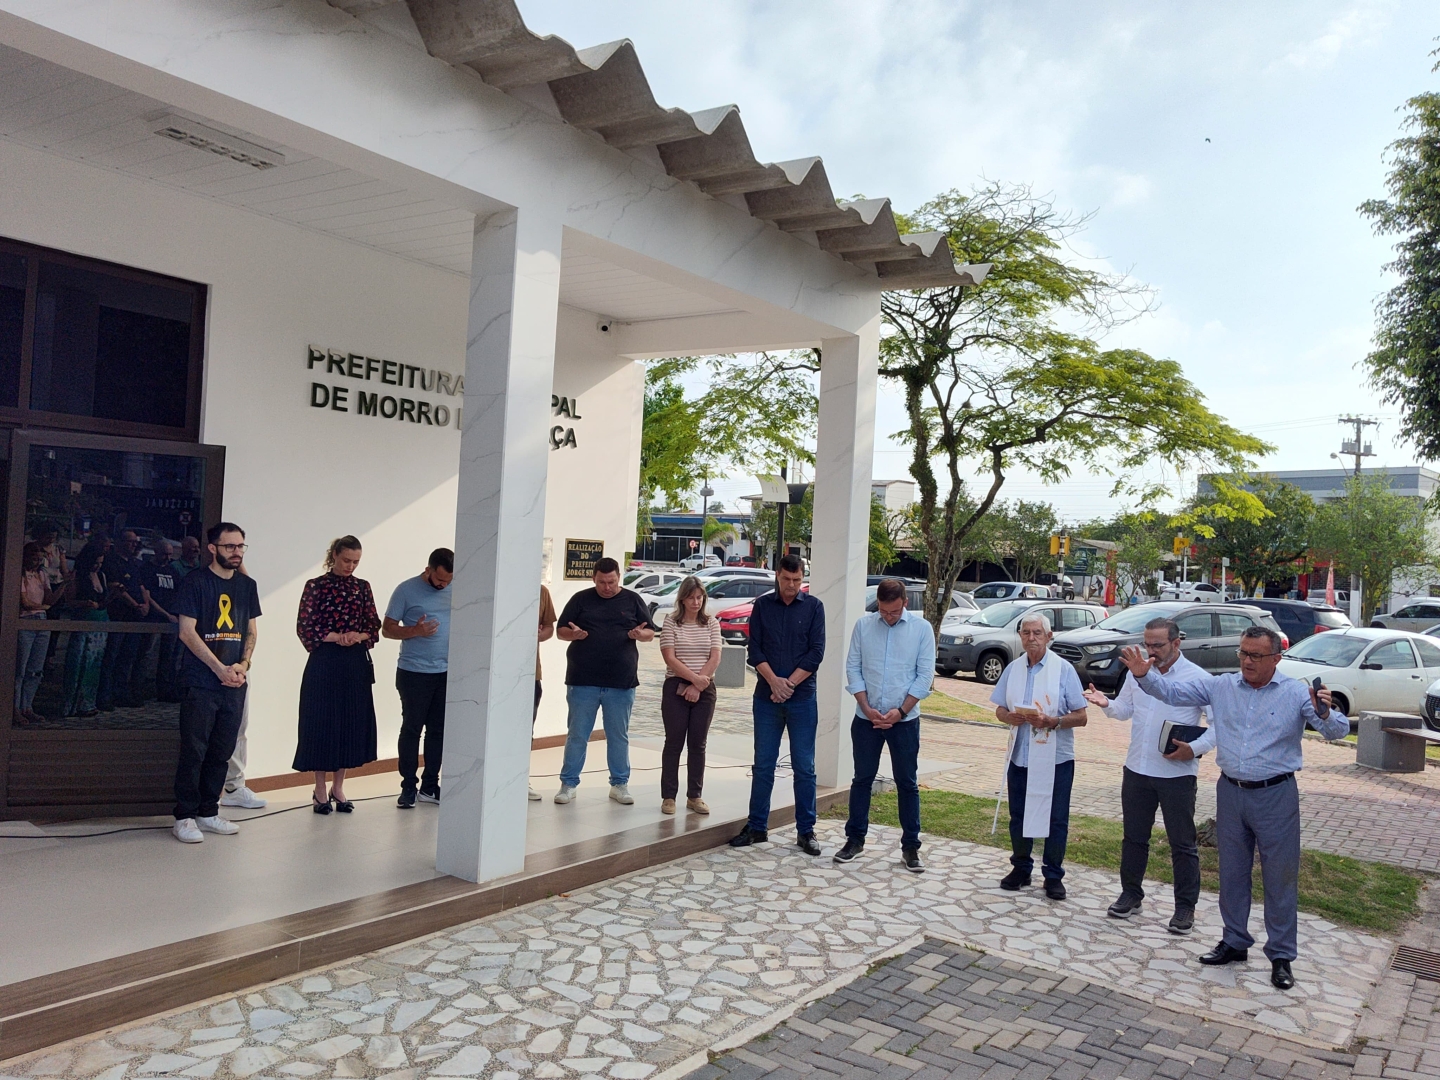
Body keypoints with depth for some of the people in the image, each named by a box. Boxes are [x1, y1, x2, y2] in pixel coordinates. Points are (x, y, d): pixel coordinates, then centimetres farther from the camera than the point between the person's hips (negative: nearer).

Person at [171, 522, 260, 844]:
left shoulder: (247, 585, 12)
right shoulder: (194, 584, -4)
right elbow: (187, 632, -9)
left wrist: (242, 665, -3)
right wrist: (220, 669, -12)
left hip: (235, 684, 5)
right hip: (201, 683, -5)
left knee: (222, 752, 10)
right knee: (193, 752, -2)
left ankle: (208, 812, 20)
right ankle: (185, 817, 8)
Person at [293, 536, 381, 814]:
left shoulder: (362, 587, 9)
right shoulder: (316, 586, -2)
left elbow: (374, 625, 9)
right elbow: (305, 626, -7)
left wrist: (358, 637, -10)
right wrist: (336, 637, -16)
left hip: (356, 663, 4)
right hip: (325, 663, -4)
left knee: (352, 723, 7)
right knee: (321, 722, 1)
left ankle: (338, 788, 19)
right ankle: (320, 790, 14)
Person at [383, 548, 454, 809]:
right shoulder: (406, 590, -6)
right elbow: (387, 628, -4)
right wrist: (415, 631, -22)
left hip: (447, 673, 4)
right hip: (414, 673, -4)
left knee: (439, 730, 9)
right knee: (411, 729, 4)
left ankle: (430, 786, 19)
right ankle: (408, 787, 13)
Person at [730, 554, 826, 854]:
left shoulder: (813, 607, 2)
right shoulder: (762, 605, 5)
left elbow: (816, 652, -4)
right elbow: (755, 650, 1)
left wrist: (789, 683, -11)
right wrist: (774, 681, -13)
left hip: (802, 697, -1)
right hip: (767, 697, 1)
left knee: (804, 767, 4)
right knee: (763, 765, 7)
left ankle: (806, 831, 14)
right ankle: (757, 827, 17)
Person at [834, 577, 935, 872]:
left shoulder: (922, 628, -3)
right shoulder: (863, 625, 0)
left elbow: (925, 675, -4)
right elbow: (853, 668, 1)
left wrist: (900, 711, -11)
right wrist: (867, 707, -9)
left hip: (905, 719, -1)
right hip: (866, 718, 1)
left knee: (907, 783, 6)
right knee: (862, 780, 10)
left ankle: (910, 846, 15)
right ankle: (855, 839, 22)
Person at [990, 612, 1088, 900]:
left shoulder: (1064, 669, -6)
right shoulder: (1013, 669, 6)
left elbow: (1080, 717, -7)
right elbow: (999, 709, 11)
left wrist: (1052, 721, -23)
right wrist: (1008, 716, -12)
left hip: (1056, 758, -4)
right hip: (1020, 756, 4)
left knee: (1056, 819, 5)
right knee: (1018, 815, 13)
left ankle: (1053, 875, 19)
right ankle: (1021, 868, 29)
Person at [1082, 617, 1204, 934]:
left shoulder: (1197, 678, -10)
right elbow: (1124, 710, 15)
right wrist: (1106, 704, -6)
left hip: (1177, 773, -5)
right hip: (1137, 769, 5)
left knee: (1182, 843, 7)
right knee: (1134, 837, 15)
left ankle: (1186, 907, 19)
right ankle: (1131, 894, 29)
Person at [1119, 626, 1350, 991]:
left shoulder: (1297, 693, -7)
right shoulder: (1220, 686, 2)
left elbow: (1339, 731, -13)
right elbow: (1172, 692, 3)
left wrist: (1324, 714, -34)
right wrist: (1144, 675, -14)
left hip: (1276, 796, -3)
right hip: (1231, 792, 4)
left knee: (1280, 877, 5)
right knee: (1232, 872, 14)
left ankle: (1281, 956, 18)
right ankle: (1235, 942, 29)